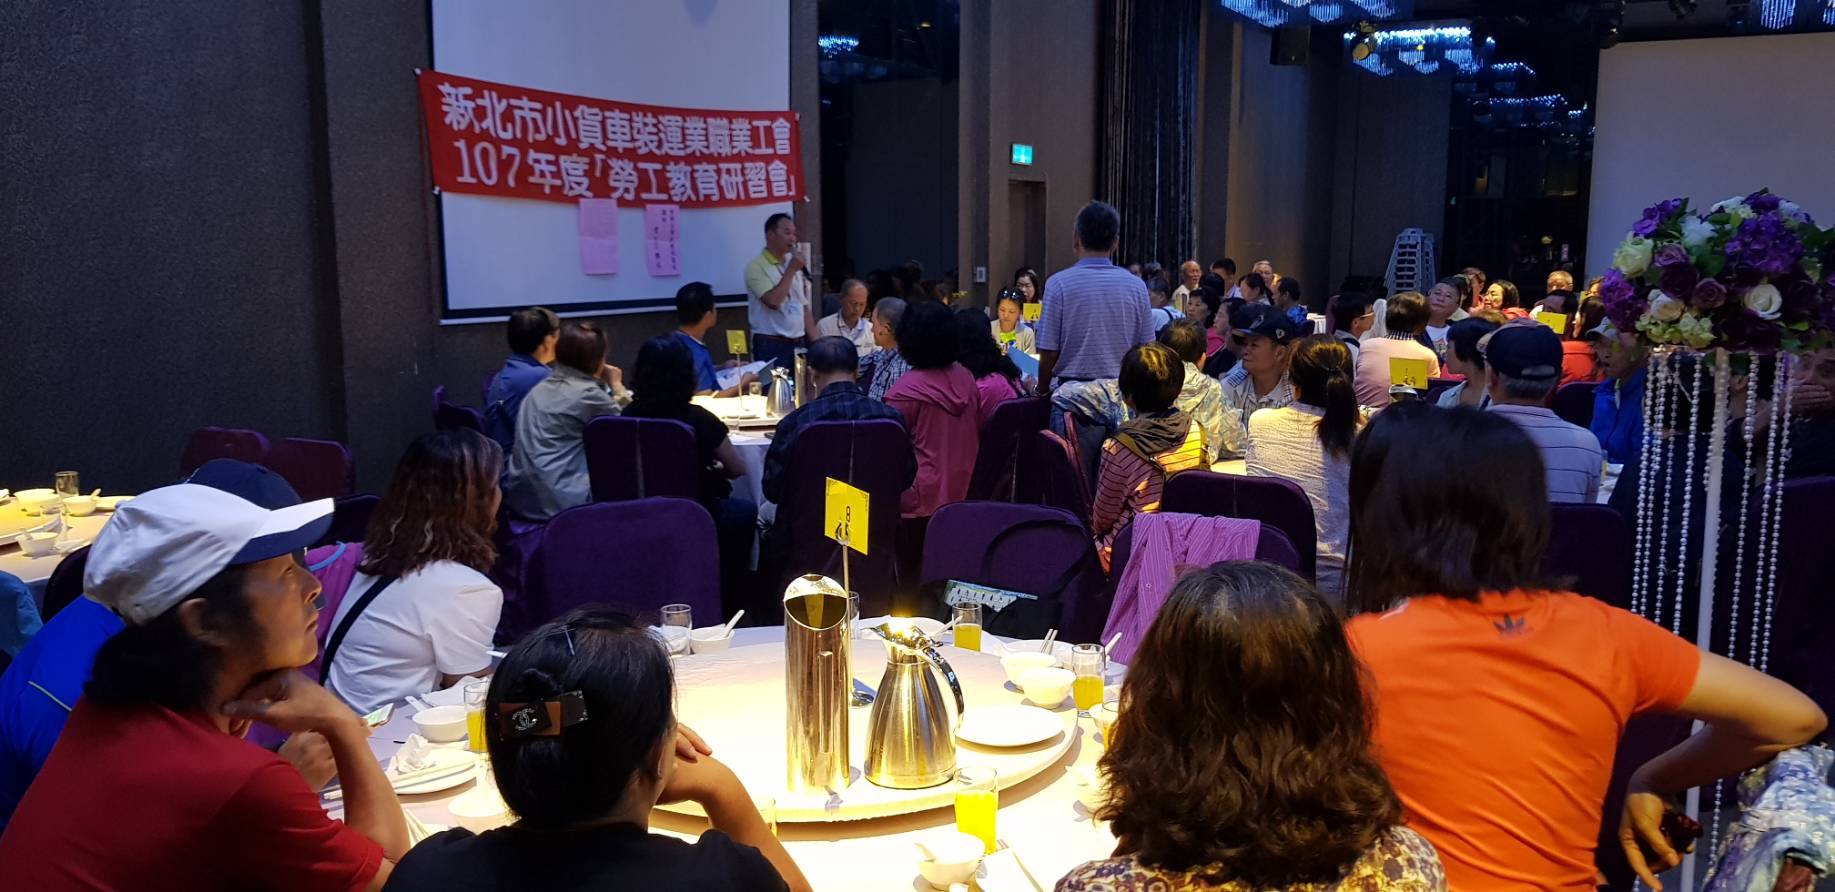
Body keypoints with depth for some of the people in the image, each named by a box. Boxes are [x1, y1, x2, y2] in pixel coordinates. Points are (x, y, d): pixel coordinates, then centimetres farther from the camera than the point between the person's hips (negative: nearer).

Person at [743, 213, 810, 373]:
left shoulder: (793, 265, 14)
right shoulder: (756, 266, -8)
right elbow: (773, 301, -21)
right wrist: (791, 271, -14)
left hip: (798, 343, 7)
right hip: (771, 345, -7)